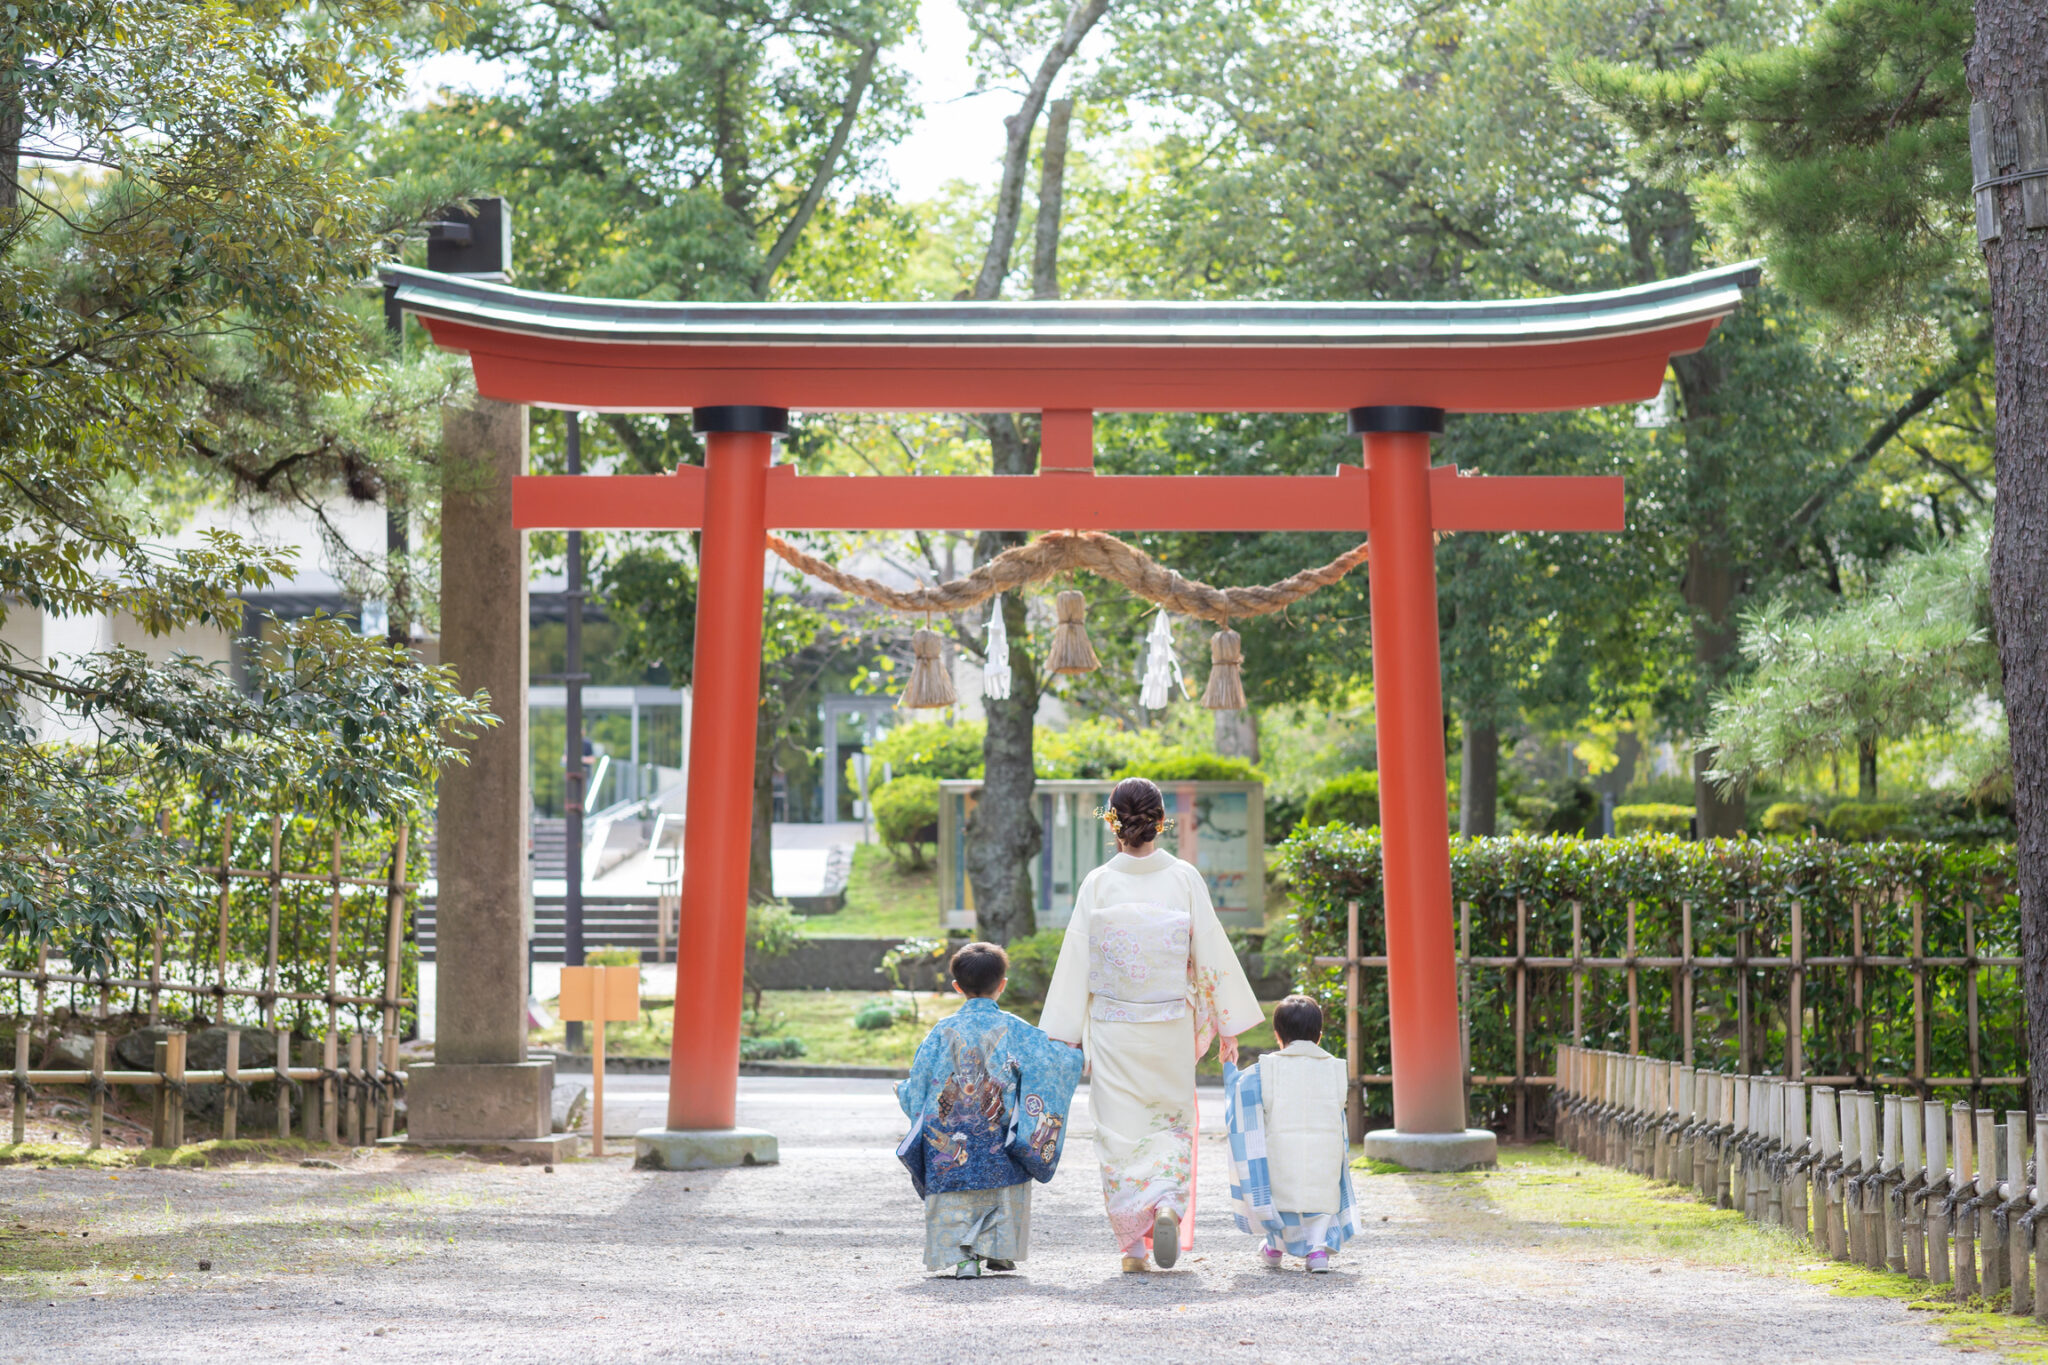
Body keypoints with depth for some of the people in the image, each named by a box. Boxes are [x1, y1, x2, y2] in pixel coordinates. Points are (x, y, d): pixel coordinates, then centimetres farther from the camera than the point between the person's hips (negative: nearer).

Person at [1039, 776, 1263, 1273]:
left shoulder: (1098, 884, -6)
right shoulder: (1184, 879, -4)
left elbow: (1076, 962, -4)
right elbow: (1212, 953, -1)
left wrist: (1067, 1037, 2)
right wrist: (1228, 1026, 7)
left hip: (1112, 1030, -1)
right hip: (1170, 1026, 1)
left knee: (1121, 1133, 6)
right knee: (1171, 1123, 15)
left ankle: (1132, 1246, 5)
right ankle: (1166, 1207, -10)